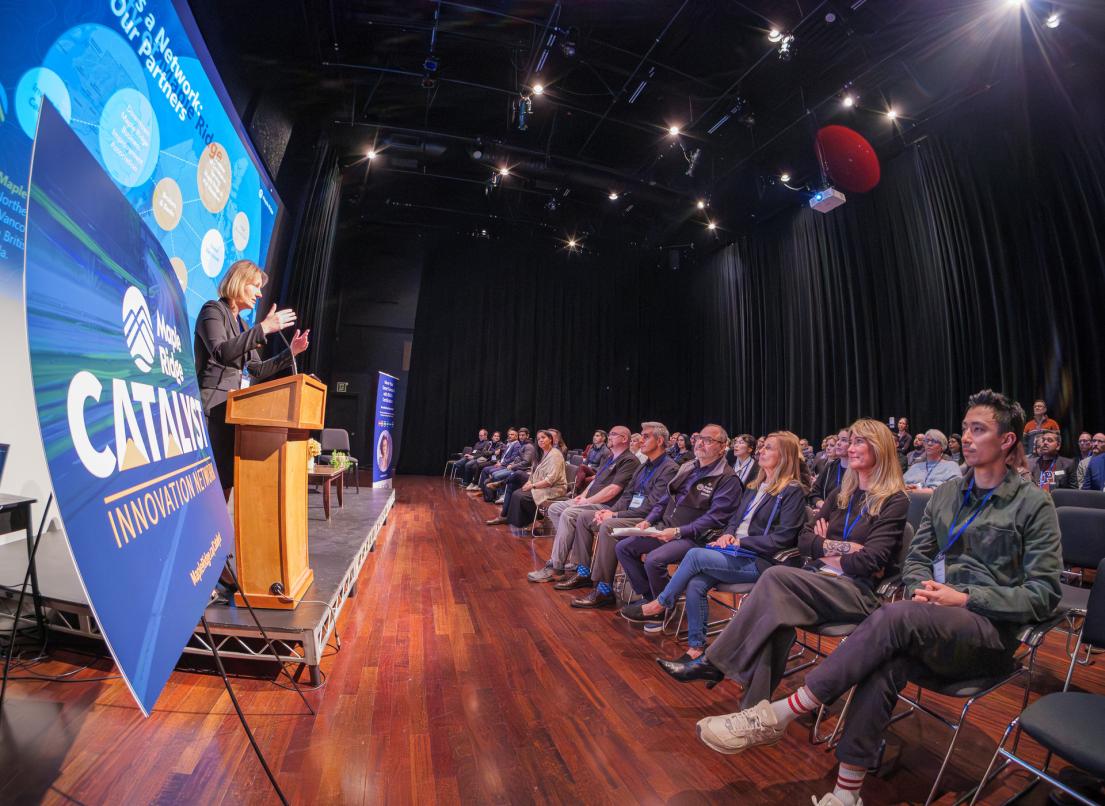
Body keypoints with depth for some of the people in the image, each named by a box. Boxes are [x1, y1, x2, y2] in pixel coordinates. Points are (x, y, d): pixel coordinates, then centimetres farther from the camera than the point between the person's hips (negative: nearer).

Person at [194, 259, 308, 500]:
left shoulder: (241, 324, 21)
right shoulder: (213, 310, -1)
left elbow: (257, 370, 17)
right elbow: (221, 352, -20)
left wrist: (291, 352, 8)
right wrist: (263, 328, -25)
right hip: (214, 406, -8)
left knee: (227, 478, 6)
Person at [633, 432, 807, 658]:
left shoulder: (793, 491, -5)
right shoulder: (755, 485, 18)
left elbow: (782, 538, -12)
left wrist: (741, 541, -14)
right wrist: (728, 534, 0)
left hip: (759, 561, -6)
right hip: (737, 553, 6)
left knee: (695, 555, -24)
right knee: (695, 584, -19)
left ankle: (661, 603, -5)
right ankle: (696, 647, -5)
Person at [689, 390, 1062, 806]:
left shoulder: (1034, 503, 0)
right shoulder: (947, 492, 14)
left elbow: (1045, 593, -5)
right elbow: (915, 558, 14)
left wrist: (966, 598, -16)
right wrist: (922, 587, -7)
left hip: (991, 631, -4)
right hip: (933, 625, 4)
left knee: (895, 616, -36)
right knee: (887, 658, -32)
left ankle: (777, 714, -33)